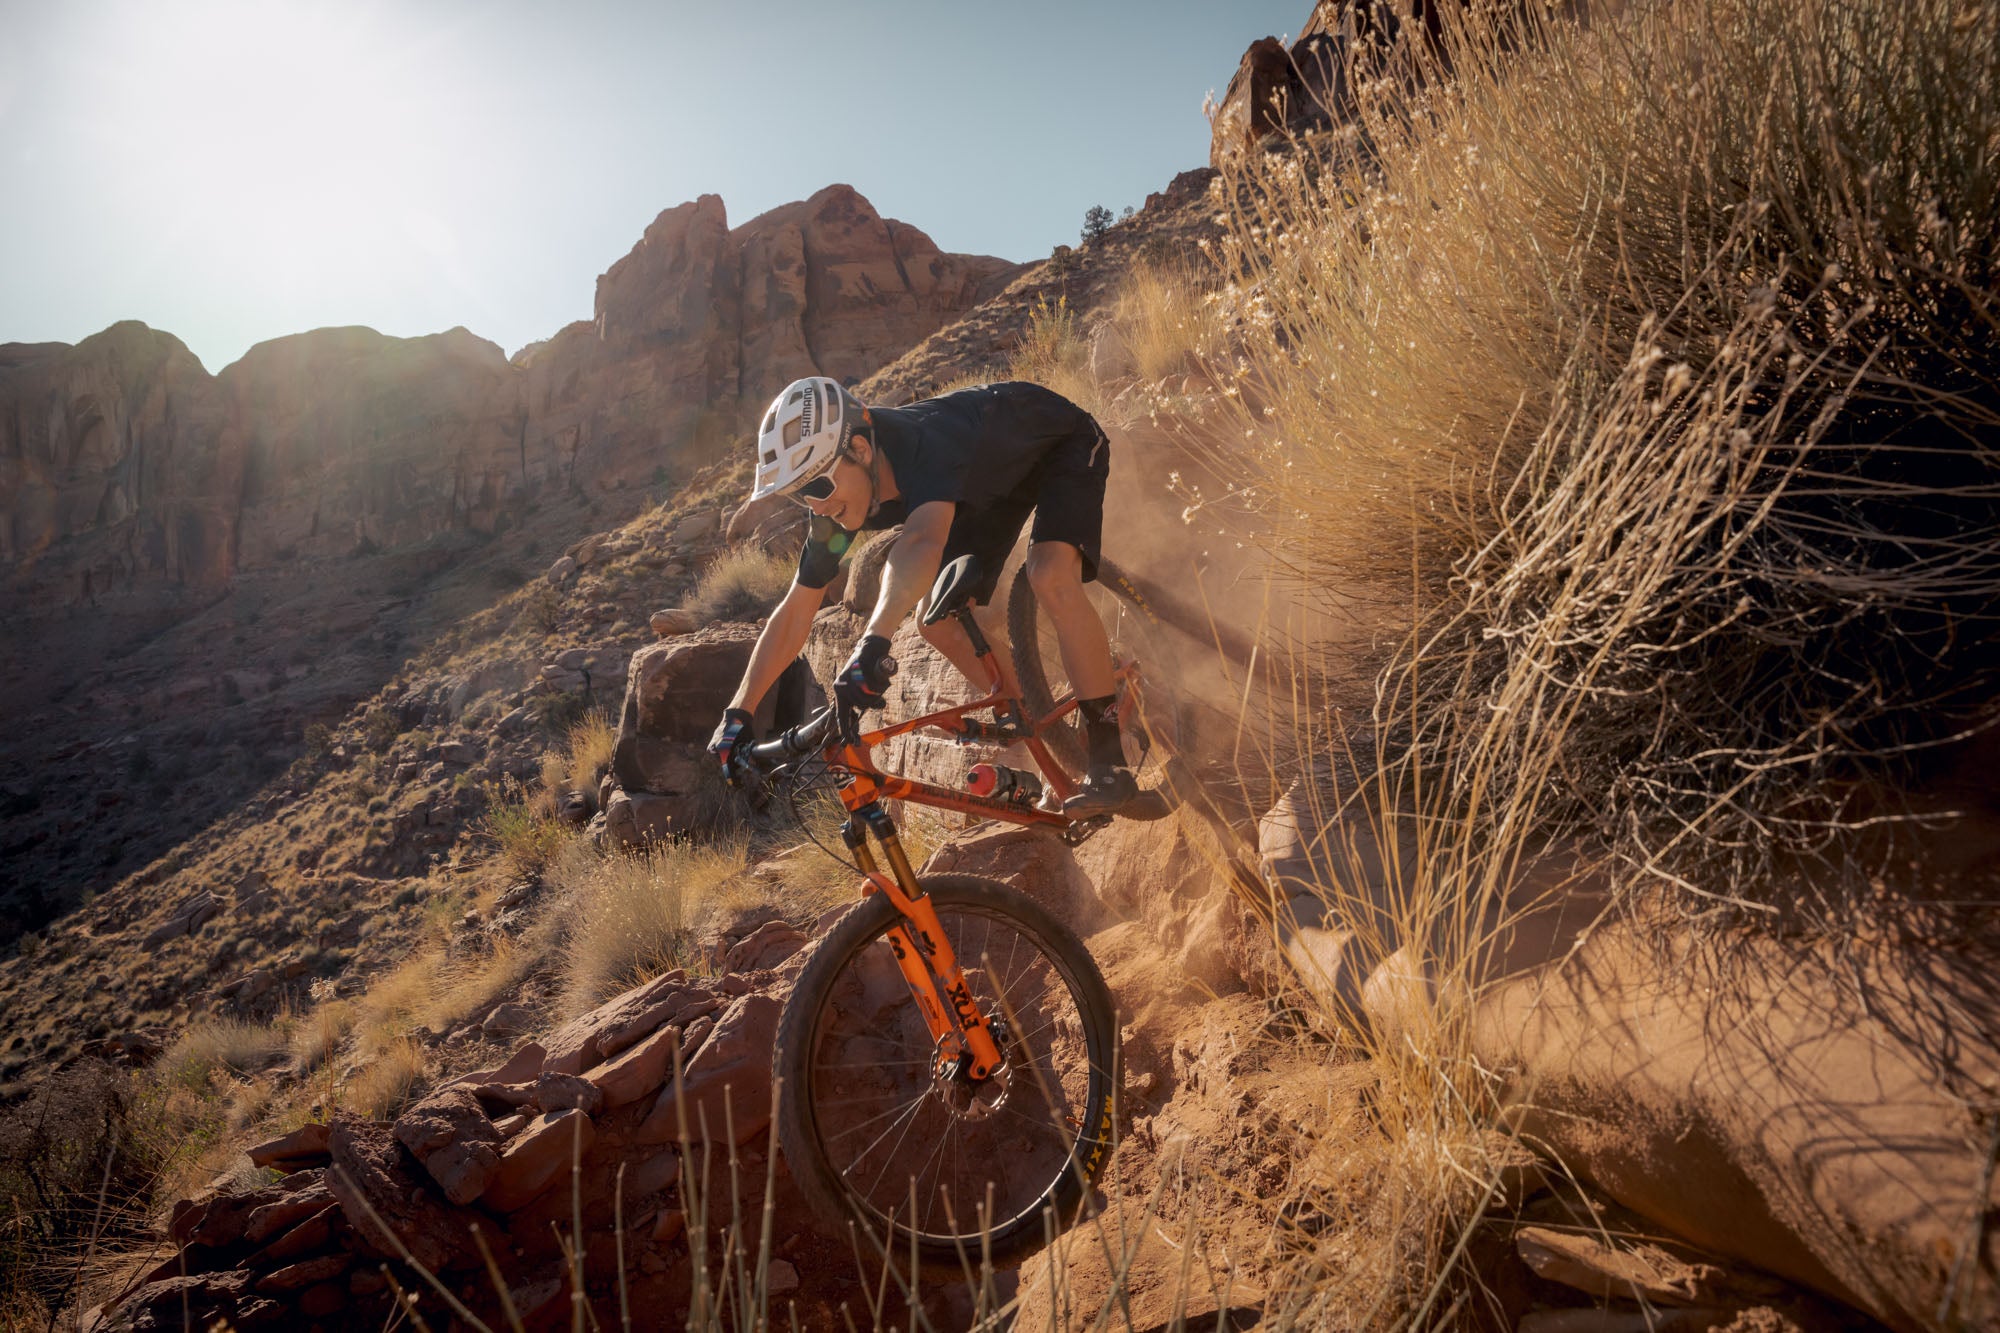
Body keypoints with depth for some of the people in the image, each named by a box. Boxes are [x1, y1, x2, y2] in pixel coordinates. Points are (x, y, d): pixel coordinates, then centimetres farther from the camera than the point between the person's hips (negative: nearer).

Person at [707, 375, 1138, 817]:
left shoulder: (926, 443, -42)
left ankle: (1110, 763, -21)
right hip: (996, 474, 7)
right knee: (939, 619, -6)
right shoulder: (836, 497, -19)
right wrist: (737, 714, -17)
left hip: (1063, 441, -7)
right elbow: (795, 612, -13)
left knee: (1052, 580, -32)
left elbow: (922, 543, -62)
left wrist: (872, 645, -75)